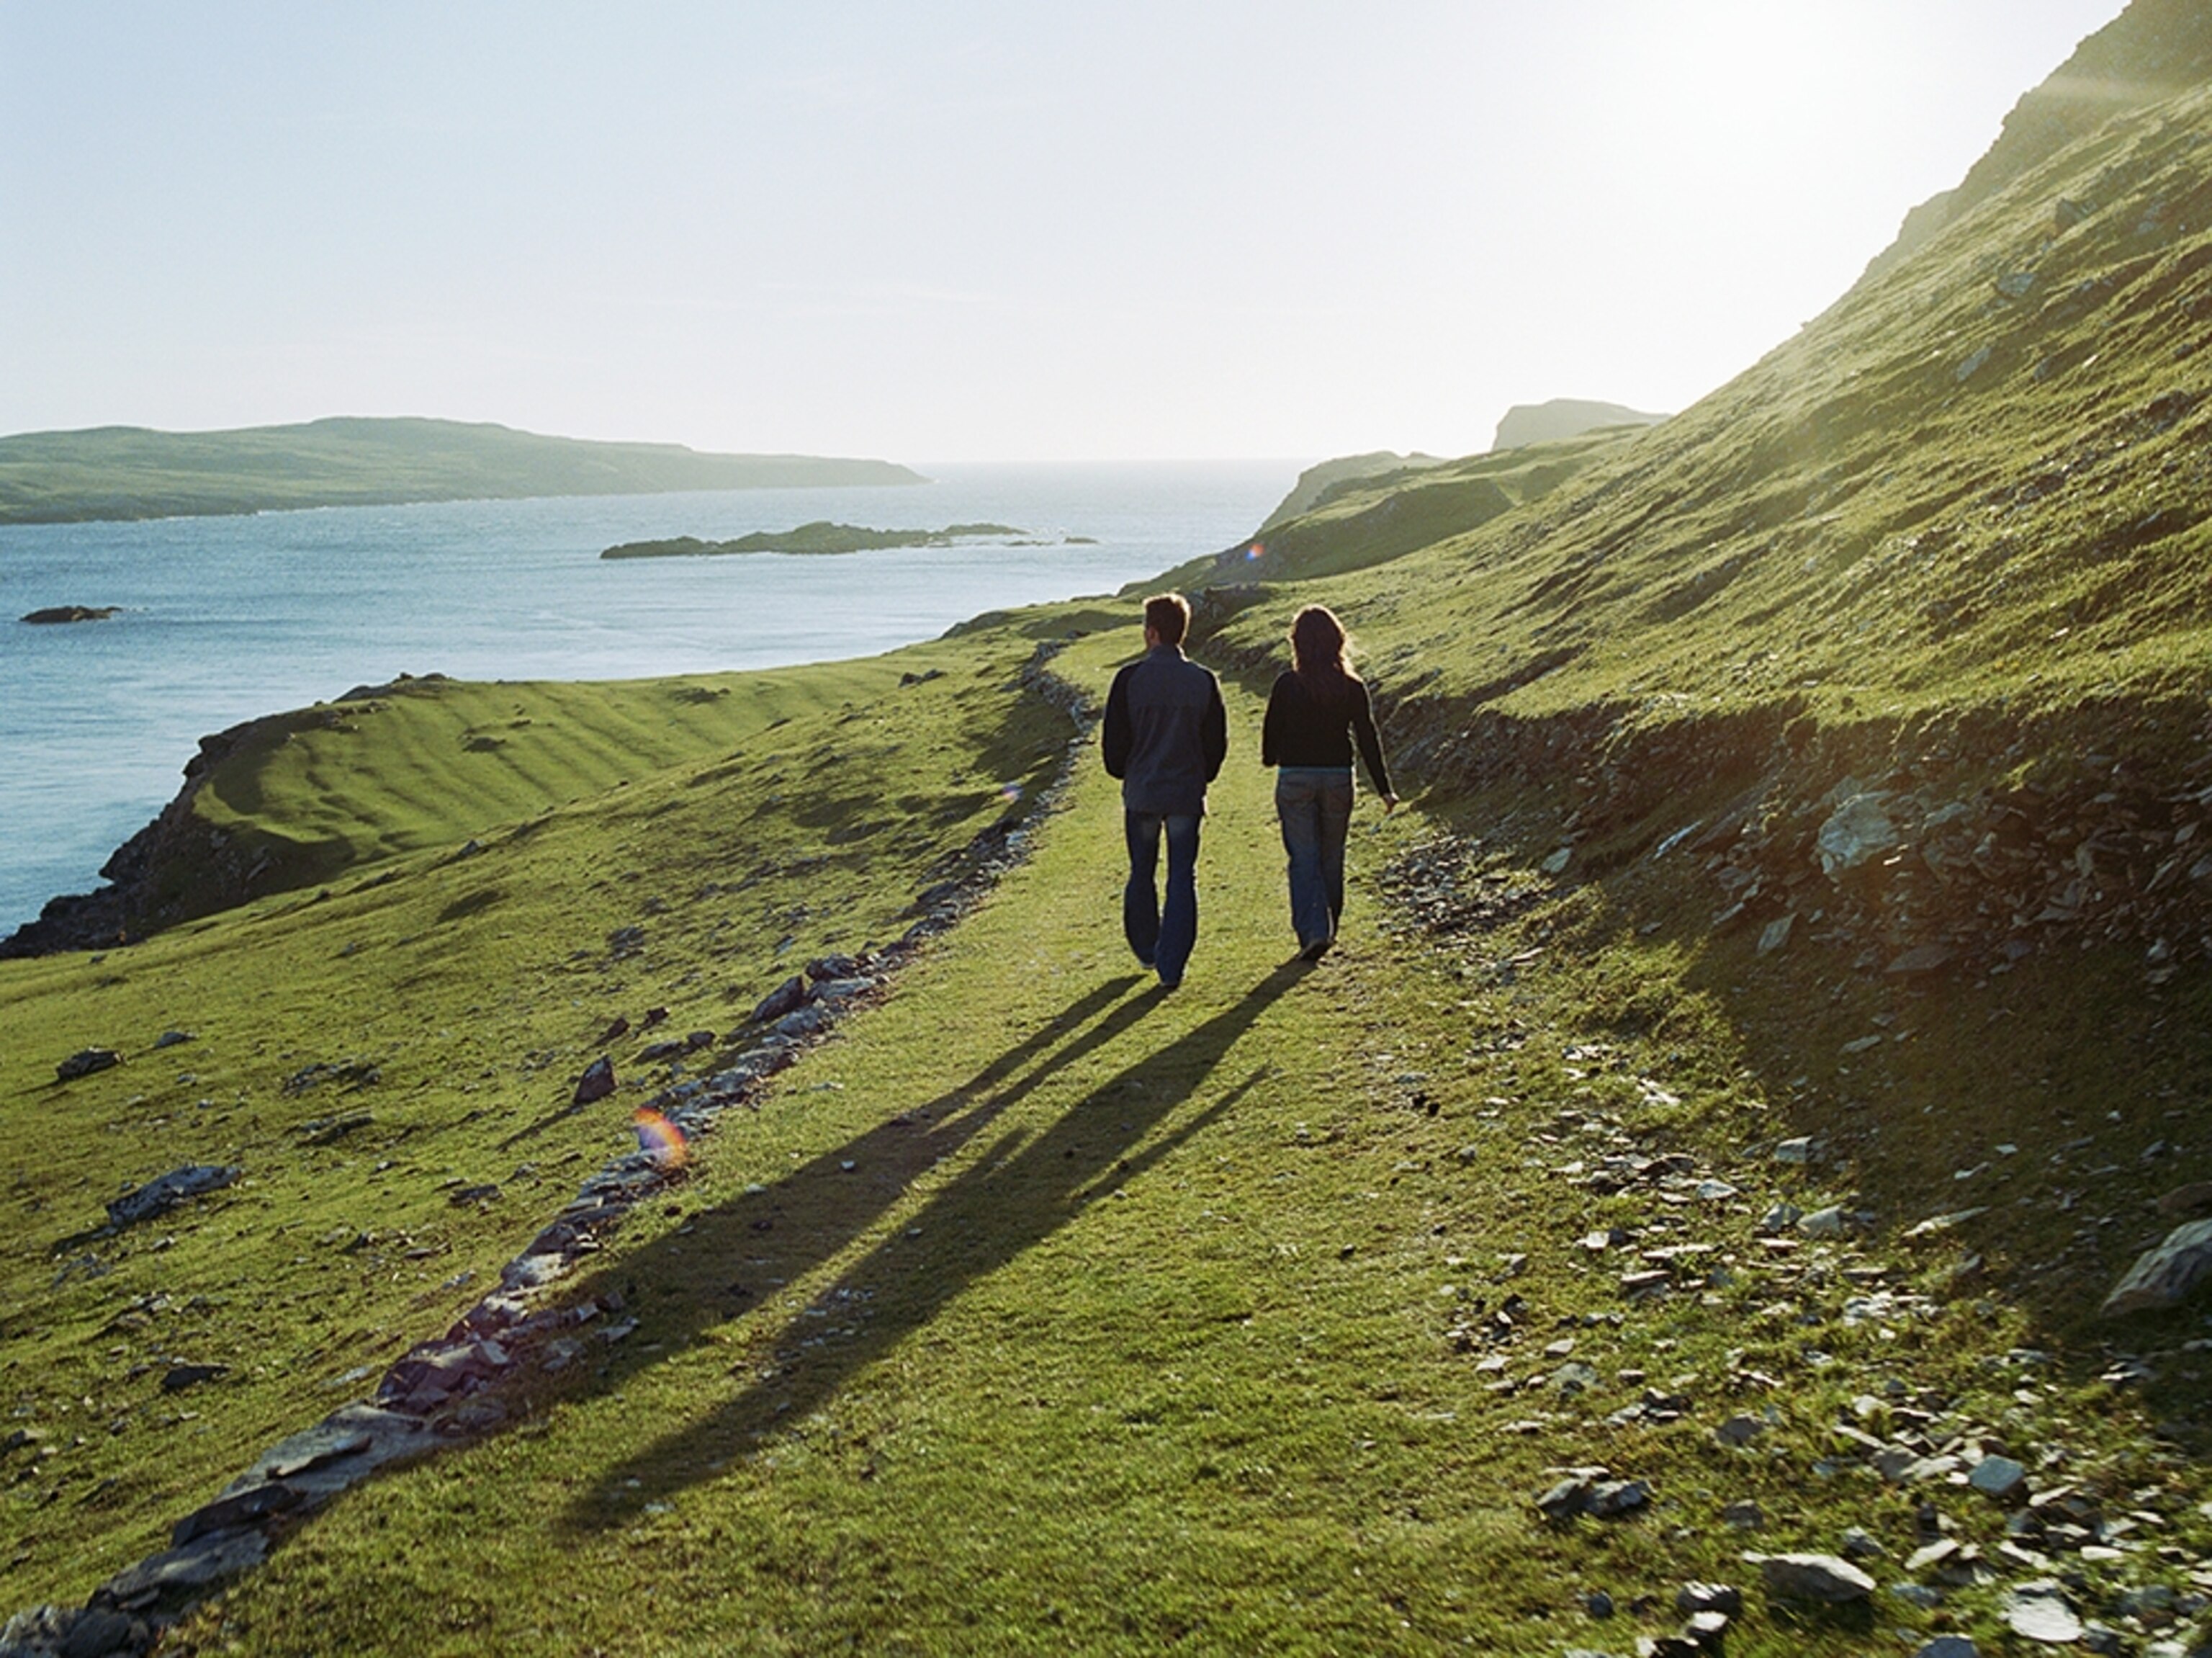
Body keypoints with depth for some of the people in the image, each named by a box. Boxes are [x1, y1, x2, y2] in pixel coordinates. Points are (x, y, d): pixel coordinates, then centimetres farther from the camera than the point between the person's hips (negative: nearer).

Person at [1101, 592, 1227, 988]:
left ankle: (1147, 950, 31)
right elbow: (1218, 743, 3)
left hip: (1141, 792, 0)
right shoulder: (1204, 681, -2)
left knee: (1142, 873, 17)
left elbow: (1115, 739, -5)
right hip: (1187, 794, 1)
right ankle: (1172, 966, 2)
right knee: (1183, 879, 5)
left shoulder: (1130, 678, -8)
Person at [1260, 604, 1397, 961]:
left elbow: (1272, 734, -1)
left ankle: (1313, 931, -13)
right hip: (1338, 778, 3)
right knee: (1331, 858, 16)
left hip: (1295, 780, -2)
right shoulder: (1353, 688, -4)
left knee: (1304, 858, 0)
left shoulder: (1287, 686, -10)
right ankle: (1327, 929, 28)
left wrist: (1270, 759, 22)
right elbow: (1368, 740, -3)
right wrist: (1384, 788, 2)